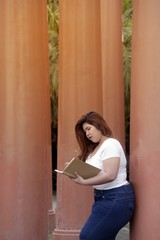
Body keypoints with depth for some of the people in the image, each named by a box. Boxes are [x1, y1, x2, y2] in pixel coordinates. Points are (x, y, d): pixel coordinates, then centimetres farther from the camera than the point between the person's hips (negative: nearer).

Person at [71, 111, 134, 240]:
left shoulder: (110, 144, -12)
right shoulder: (95, 148, 17)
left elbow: (110, 175, -23)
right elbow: (91, 172, 12)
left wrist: (84, 182, -26)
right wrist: (75, 171, -5)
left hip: (116, 198, -9)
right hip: (102, 197, 9)